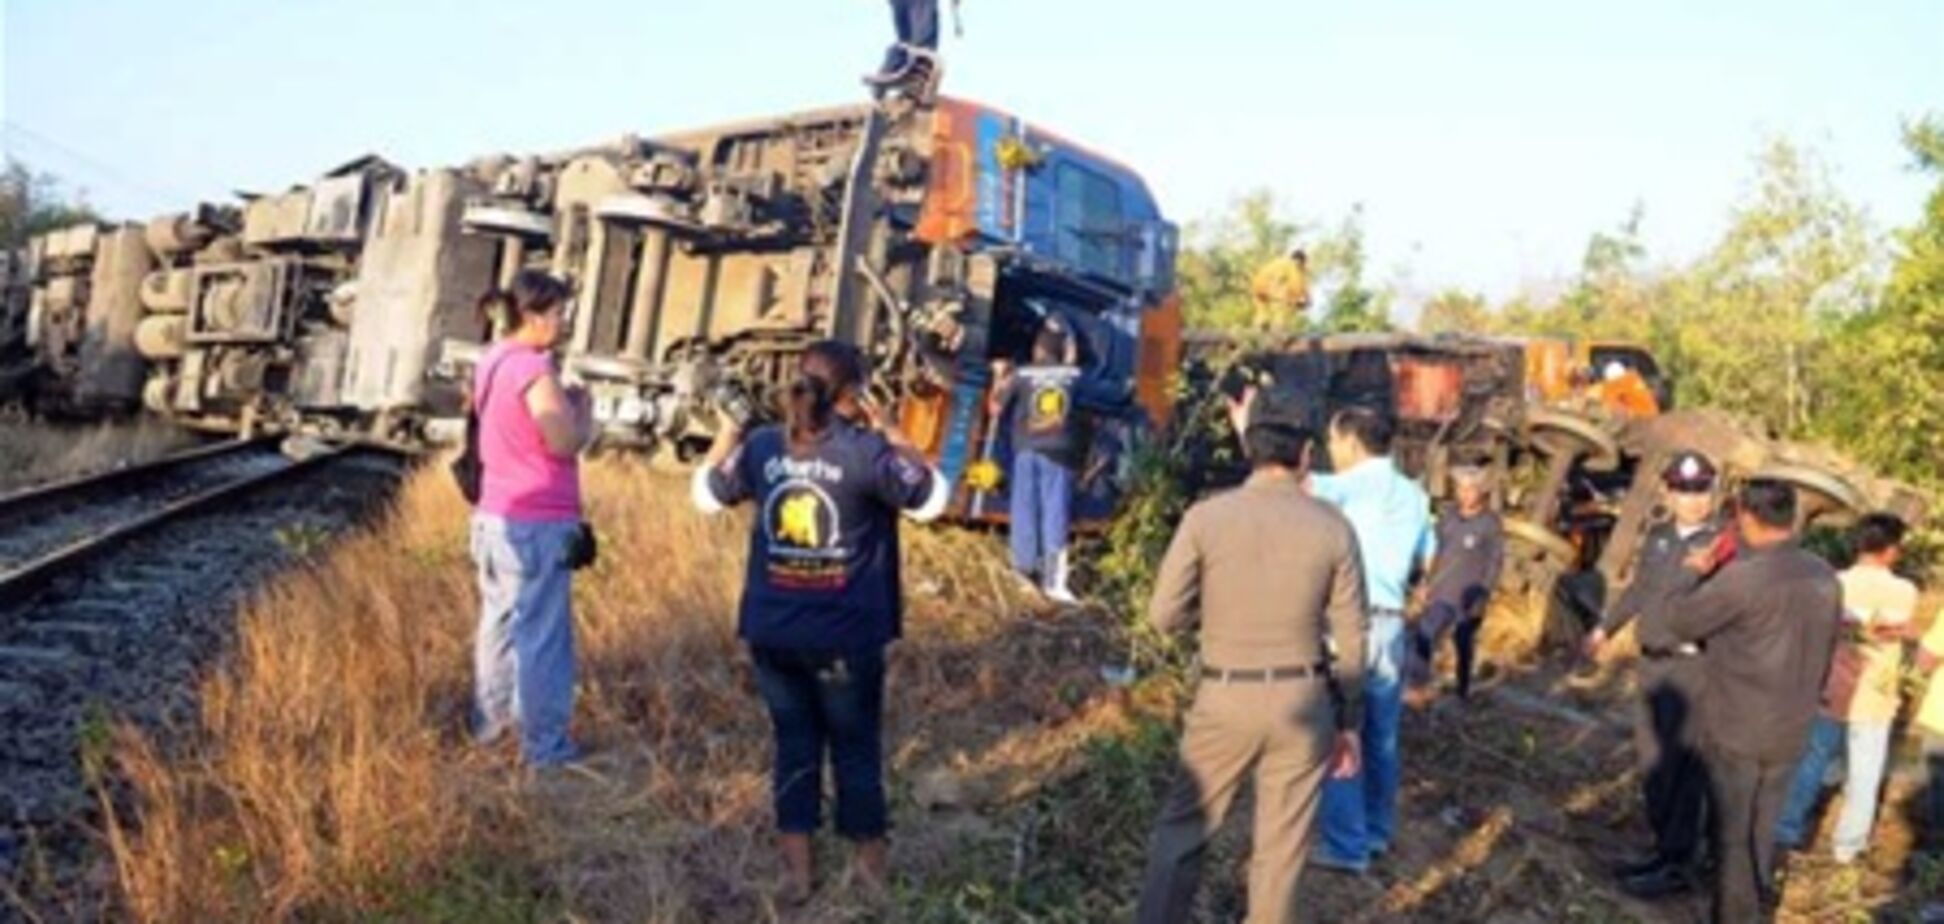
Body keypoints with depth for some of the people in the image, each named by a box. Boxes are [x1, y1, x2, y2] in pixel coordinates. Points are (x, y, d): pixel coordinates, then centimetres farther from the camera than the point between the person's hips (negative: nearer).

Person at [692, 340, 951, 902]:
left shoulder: (760, 447, -4)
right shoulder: (868, 452, -16)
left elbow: (707, 496, 13)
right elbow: (932, 500, -4)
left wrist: (728, 430, 18)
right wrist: (898, 443, 2)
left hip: (772, 632, 3)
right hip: (846, 634, -3)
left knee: (794, 744, 16)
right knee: (856, 746, 14)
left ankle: (797, 869, 21)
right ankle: (870, 860, 28)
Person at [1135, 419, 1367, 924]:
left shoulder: (1206, 517, -9)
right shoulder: (1333, 528, -5)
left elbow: (1165, 615, -7)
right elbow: (1350, 639, -1)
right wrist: (1348, 721, 10)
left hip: (1225, 699, -1)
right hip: (1302, 701, 1)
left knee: (1182, 829, 15)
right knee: (1282, 844, 13)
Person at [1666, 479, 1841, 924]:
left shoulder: (1743, 577, -23)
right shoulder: (1825, 577, 0)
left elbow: (1681, 624, -13)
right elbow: (1824, 651, 11)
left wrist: (1698, 577, 1)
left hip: (1738, 727, -6)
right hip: (1791, 729, 6)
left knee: (1732, 832, 7)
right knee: (1765, 827, 22)